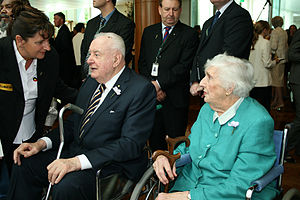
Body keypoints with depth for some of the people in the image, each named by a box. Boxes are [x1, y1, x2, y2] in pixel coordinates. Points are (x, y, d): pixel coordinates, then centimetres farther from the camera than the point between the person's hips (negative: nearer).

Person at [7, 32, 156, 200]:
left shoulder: (142, 90, -14)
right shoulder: (91, 82, 12)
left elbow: (131, 144, -22)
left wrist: (77, 161, -29)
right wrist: (42, 143, -2)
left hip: (110, 164, -7)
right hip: (75, 153, 8)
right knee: (24, 164, -5)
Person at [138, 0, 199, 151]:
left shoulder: (189, 34, -2)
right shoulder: (148, 32, 13)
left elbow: (184, 66, -10)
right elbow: (142, 63, 9)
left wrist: (159, 83, -15)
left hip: (175, 98, -4)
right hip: (151, 96, 4)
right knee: (154, 138, 11)